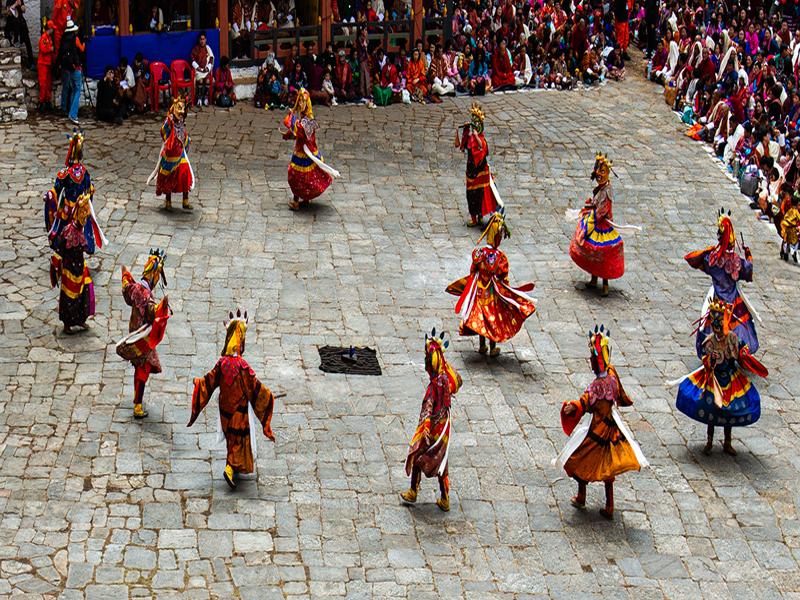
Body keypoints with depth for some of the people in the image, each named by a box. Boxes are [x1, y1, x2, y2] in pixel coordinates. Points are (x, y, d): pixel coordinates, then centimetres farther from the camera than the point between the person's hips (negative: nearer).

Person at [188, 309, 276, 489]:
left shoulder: (222, 363, -12)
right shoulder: (242, 366, -26)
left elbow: (209, 381, -2)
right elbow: (254, 387, -21)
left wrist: (197, 382, 18)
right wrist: (268, 395, -6)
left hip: (225, 407, 5)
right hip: (240, 409, -5)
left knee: (231, 436, 23)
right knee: (240, 438, 6)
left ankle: (233, 466, 37)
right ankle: (230, 468, -7)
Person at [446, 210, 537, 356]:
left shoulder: (478, 253, -14)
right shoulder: (500, 256, -24)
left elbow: (473, 273, -3)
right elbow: (503, 280, -17)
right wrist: (508, 292, -1)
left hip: (480, 291, 3)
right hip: (493, 295, -3)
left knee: (481, 317, 19)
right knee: (494, 319, 14)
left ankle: (482, 346, 33)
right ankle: (493, 348, 26)